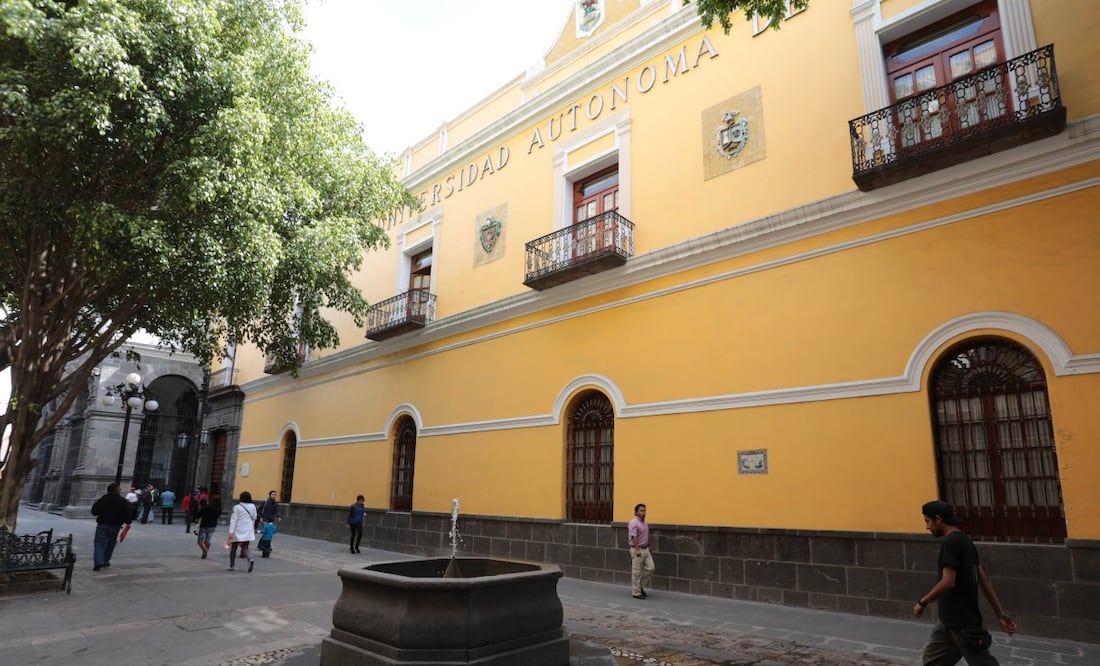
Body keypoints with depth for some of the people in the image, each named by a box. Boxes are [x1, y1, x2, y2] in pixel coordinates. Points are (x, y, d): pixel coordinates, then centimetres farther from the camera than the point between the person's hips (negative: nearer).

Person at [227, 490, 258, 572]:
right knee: (245, 548, 4)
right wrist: (252, 528, 28)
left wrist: (231, 532, -14)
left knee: (233, 548, 14)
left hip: (238, 531, -3)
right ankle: (250, 559, -24)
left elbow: (233, 520, -12)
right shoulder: (253, 507, 3)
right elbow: (254, 518, 13)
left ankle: (231, 566, 20)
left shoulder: (237, 507, -10)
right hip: (248, 531, 3)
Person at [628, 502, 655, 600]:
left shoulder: (644, 523, 13)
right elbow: (634, 537, -22)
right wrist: (637, 550, -27)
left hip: (646, 549, 9)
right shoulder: (634, 523, -16)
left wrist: (648, 547, 18)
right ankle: (636, 592, 8)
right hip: (637, 550, -9)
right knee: (636, 572, -1)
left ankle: (640, 585, 19)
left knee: (651, 567, 4)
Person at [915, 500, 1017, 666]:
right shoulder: (964, 541, 11)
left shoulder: (951, 542, -19)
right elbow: (985, 581, 12)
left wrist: (922, 602, -14)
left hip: (963, 623, -10)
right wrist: (1002, 615, 14)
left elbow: (947, 582, -25)